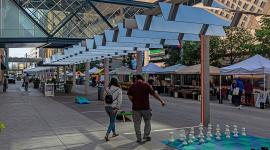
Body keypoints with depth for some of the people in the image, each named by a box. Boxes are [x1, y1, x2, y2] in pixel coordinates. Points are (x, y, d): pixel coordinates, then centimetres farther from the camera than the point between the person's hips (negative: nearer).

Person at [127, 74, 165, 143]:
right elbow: (154, 94, -3)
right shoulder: (146, 85, -2)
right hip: (146, 107, -1)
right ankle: (146, 136, 17)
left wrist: (134, 102, 10)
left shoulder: (132, 86, 2)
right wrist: (161, 101, 3)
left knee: (137, 123, 10)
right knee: (147, 122, 17)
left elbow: (130, 96, -5)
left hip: (136, 108, 1)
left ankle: (138, 138, 15)